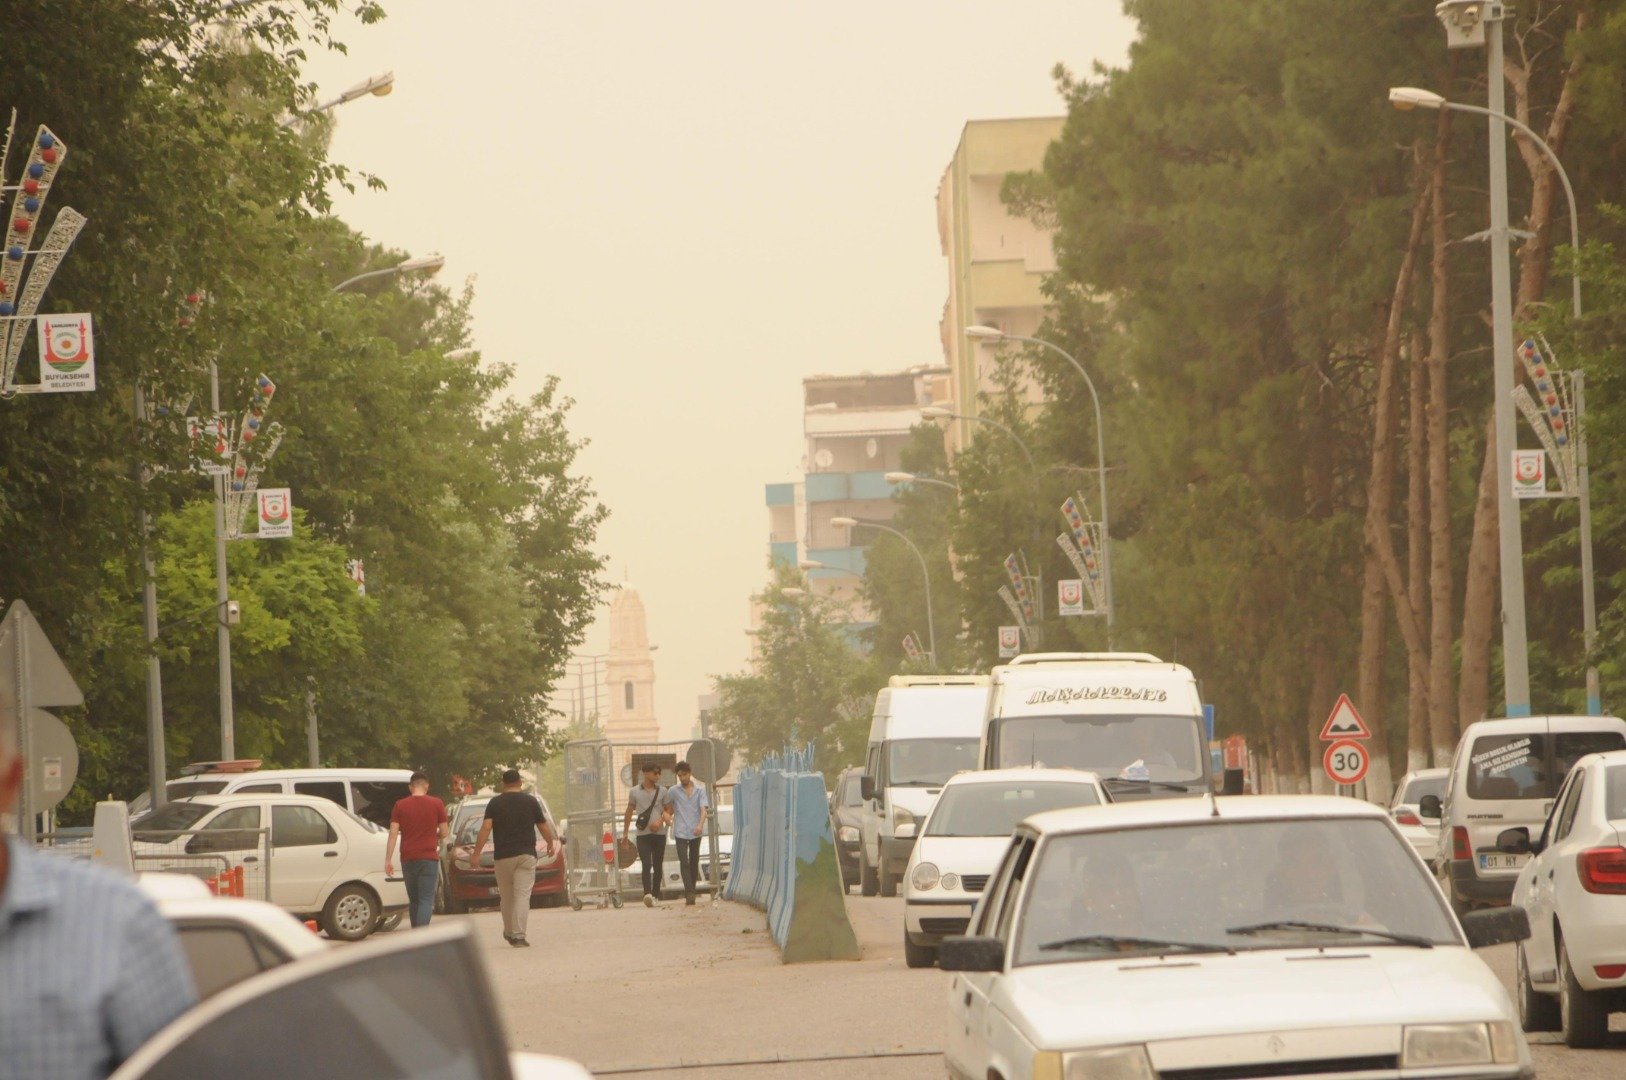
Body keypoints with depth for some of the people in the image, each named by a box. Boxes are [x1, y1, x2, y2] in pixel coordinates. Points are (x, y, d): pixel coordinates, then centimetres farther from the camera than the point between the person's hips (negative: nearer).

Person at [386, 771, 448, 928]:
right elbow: (444, 833, 4)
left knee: (413, 900, 14)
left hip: (408, 859, 2)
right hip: (429, 859, -2)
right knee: (426, 900, -5)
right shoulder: (437, 804, -1)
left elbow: (393, 834, -3)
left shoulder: (400, 805, 2)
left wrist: (388, 860, -2)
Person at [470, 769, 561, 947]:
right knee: (522, 895, -6)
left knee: (507, 897, 14)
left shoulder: (495, 803, 2)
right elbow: (543, 827, 9)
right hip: (526, 855, -1)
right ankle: (518, 935, -15)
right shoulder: (530, 801, 4)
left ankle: (509, 933, 25)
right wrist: (551, 844, 27)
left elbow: (486, 828, -7)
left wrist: (476, 853, -7)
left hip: (502, 857, 1)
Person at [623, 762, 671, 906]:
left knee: (657, 866, 7)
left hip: (659, 833, 2)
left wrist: (660, 821, -9)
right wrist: (625, 833, 11)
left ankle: (655, 895, 16)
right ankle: (647, 893, -26)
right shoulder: (634, 792, 4)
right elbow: (629, 813, 11)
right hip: (642, 834, -2)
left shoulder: (662, 791, 7)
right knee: (646, 865, -14)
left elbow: (669, 810, 10)